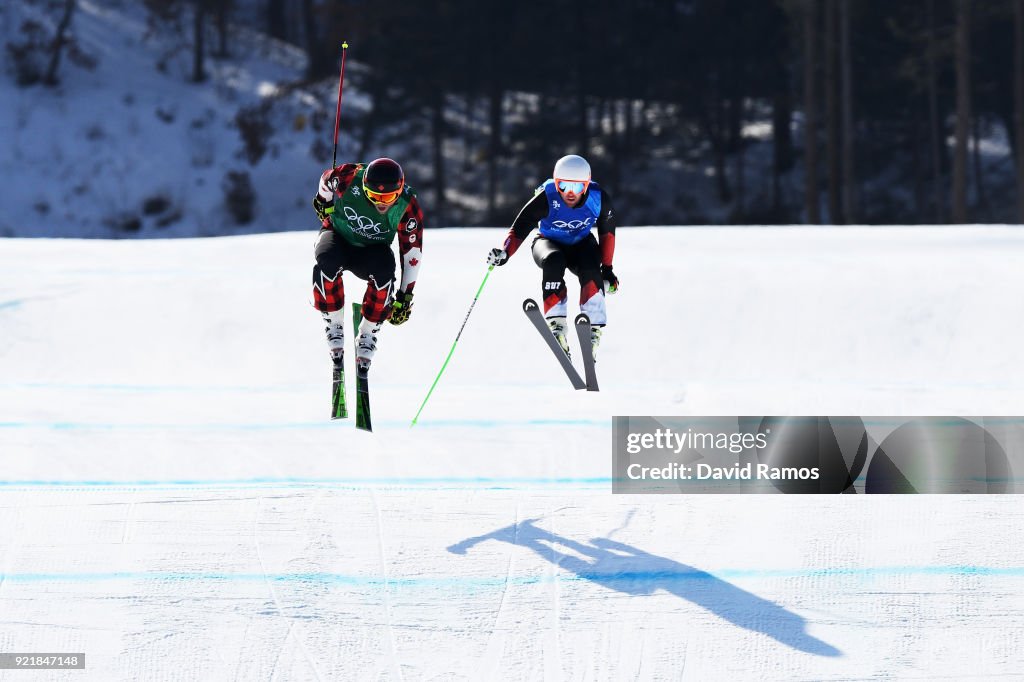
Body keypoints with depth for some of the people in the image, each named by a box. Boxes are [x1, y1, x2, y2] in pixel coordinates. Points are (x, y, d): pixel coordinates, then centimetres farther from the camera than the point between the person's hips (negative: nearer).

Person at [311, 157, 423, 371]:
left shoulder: (408, 207, -24)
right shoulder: (349, 178, -27)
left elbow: (412, 253, -14)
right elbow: (327, 179, -2)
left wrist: (405, 296, -13)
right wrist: (324, 200, 16)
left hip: (371, 251, 0)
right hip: (338, 235, 0)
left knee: (384, 270, -35)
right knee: (327, 261, -37)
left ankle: (367, 335, -15)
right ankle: (334, 325, -18)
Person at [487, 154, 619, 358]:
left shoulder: (599, 199, -20)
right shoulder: (546, 199, -28)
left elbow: (607, 232, -3)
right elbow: (519, 228, -26)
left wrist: (607, 268, -1)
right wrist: (504, 253, -44)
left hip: (581, 244, 2)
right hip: (549, 242, -2)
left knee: (591, 270, -31)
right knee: (553, 262, -37)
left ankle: (594, 328, -26)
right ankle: (556, 323, -38)